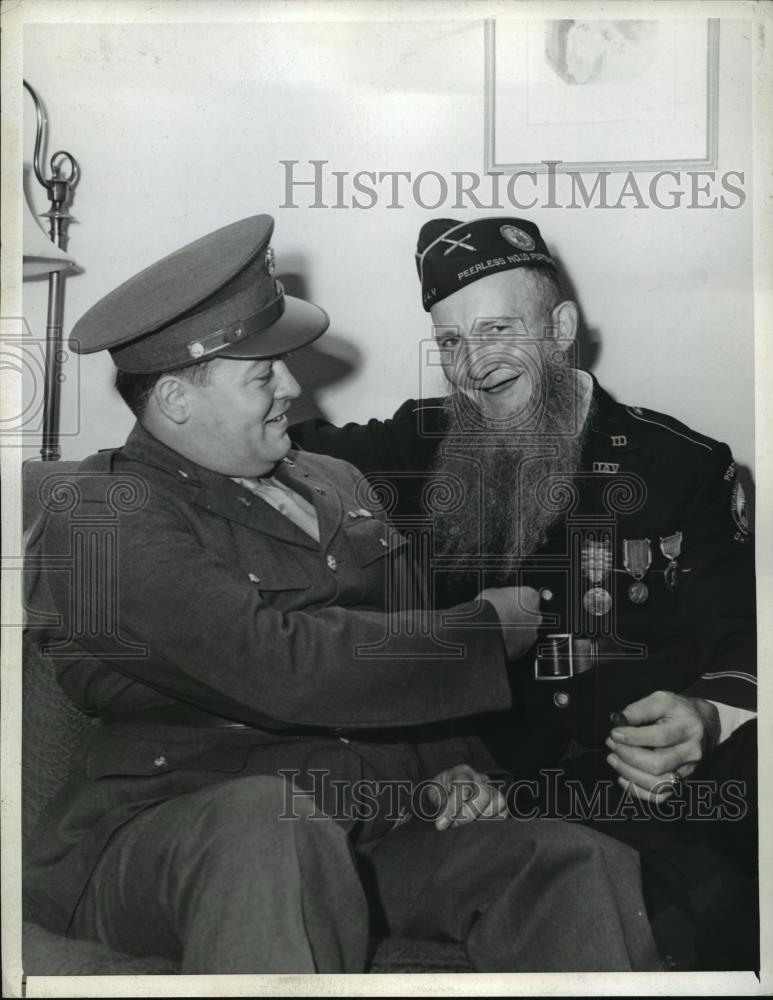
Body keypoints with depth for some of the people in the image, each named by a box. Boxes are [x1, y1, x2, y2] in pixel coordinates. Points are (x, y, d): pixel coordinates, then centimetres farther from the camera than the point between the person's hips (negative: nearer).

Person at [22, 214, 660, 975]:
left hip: (369, 830, 6)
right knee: (274, 825, -38)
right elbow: (277, 665, -22)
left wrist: (453, 764, 3)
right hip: (170, 836, -5)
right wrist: (490, 626, -13)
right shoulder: (99, 518, -9)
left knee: (588, 870, -17)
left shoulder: (337, 485, 16)